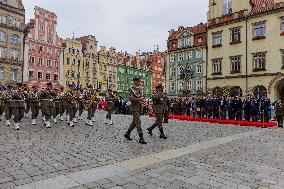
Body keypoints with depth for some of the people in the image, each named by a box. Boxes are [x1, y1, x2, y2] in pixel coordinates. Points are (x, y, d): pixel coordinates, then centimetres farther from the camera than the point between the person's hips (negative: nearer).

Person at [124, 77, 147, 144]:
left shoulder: (141, 89, 13)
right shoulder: (131, 89, -8)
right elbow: (130, 98, -18)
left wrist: (142, 100, 4)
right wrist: (139, 99, -30)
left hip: (140, 108, 8)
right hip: (134, 108, -7)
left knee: (134, 122, 15)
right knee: (138, 122, -10)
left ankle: (127, 133, 31)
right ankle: (141, 138, -7)